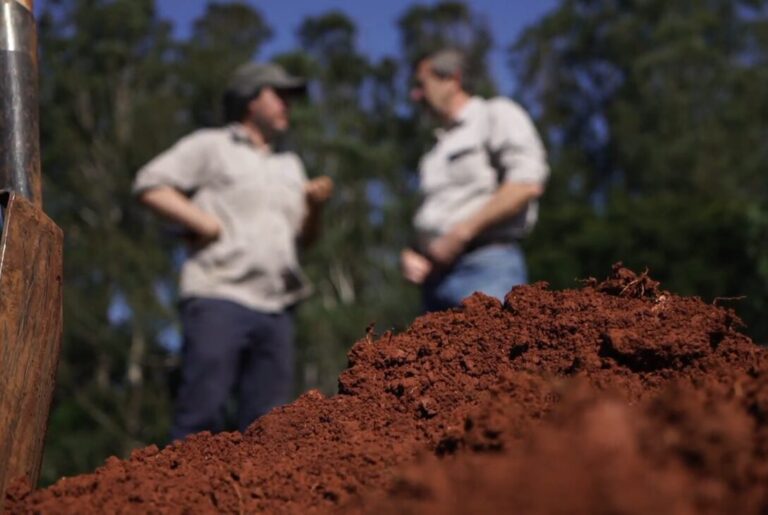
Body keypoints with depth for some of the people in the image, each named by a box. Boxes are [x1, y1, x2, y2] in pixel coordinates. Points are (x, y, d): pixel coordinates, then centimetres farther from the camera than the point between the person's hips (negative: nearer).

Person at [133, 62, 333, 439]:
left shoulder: (290, 164, 26)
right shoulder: (210, 145, 8)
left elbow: (305, 236, 24)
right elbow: (150, 185, -3)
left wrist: (315, 206, 4)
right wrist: (207, 225, -9)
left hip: (276, 308, 6)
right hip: (219, 298, -6)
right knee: (203, 413, -12)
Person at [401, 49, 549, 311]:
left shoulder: (497, 115, 5)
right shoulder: (439, 147, 27)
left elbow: (527, 184, -10)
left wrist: (461, 232, -12)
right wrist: (412, 255, 6)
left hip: (487, 265, -7)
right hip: (437, 276, 7)